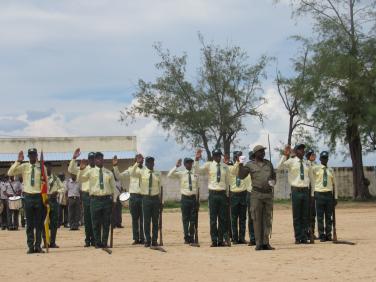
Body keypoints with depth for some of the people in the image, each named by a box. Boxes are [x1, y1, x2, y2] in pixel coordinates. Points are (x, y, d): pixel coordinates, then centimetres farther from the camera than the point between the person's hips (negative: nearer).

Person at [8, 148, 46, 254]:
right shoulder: (23, 166, 4)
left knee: (39, 223, 4)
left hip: (39, 196, -1)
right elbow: (10, 173, -6)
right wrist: (18, 161, -13)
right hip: (28, 196, 1)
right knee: (29, 224, 4)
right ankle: (30, 246, 8)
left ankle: (38, 246, 10)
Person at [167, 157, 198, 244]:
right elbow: (169, 175, -11)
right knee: (185, 219, 1)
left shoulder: (195, 173, 7)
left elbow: (198, 186, 9)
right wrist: (176, 166, -17)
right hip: (185, 198, -2)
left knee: (193, 219, 5)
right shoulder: (180, 173, 2)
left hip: (193, 198, 2)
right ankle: (186, 238, 8)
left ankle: (191, 237, 14)